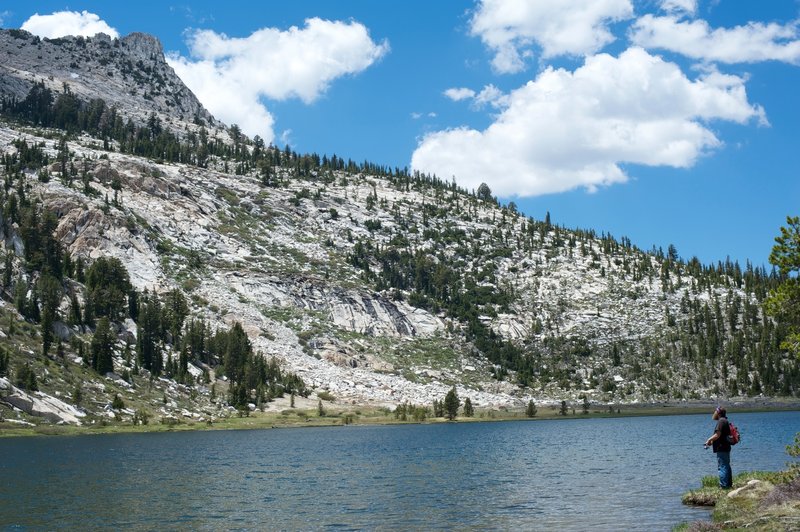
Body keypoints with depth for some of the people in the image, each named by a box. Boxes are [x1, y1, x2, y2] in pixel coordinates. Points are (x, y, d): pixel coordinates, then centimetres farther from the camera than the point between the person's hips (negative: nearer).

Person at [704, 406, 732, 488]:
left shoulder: (721, 421, -15)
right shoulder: (725, 421, 17)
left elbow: (717, 435, -21)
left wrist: (709, 440, -6)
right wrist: (712, 441, 13)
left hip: (721, 449, -10)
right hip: (726, 448, 10)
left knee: (722, 467, -8)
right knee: (726, 467, 17)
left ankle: (724, 486, -8)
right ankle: (729, 484, 24)